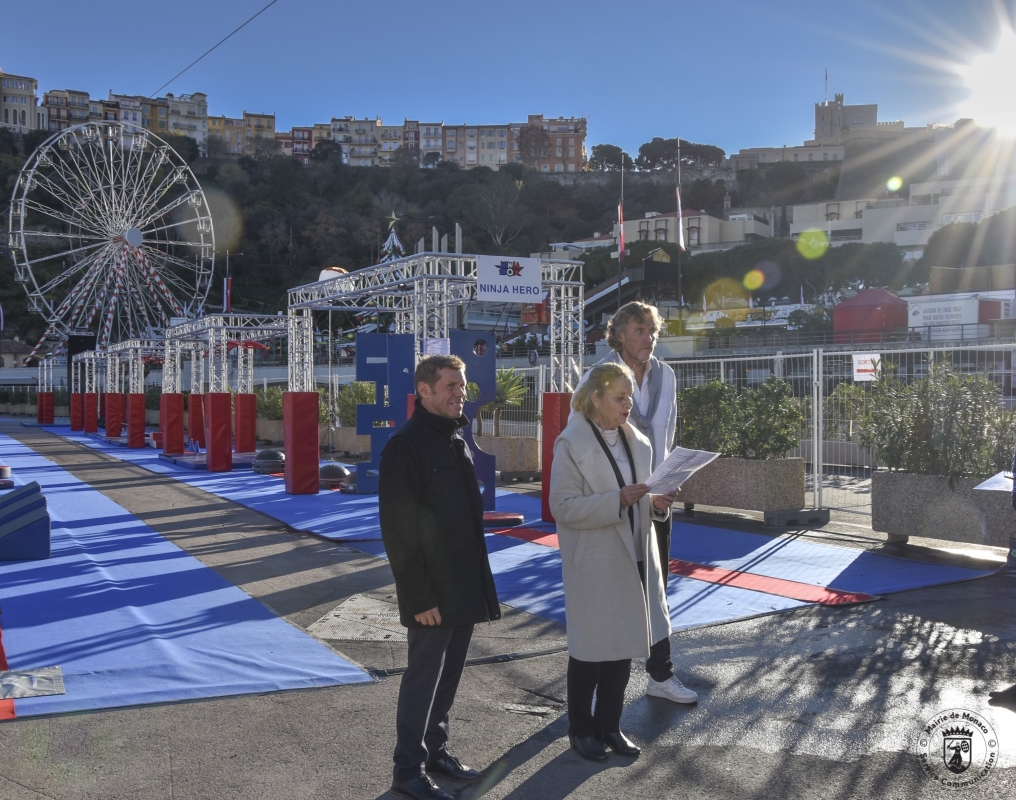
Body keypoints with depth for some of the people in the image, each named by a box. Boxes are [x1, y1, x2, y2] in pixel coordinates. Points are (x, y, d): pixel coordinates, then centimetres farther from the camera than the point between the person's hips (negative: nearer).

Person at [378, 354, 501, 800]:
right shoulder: (405, 446, -15)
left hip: (464, 586, 8)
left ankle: (436, 750, 31)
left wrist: (478, 580, 15)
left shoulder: (455, 442, 12)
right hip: (432, 594, -8)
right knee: (423, 677, 2)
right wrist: (419, 597, -18)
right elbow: (398, 529, -17)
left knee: (448, 675, 16)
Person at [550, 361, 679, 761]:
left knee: (624, 645, 15)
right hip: (593, 565, -6)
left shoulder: (637, 442, 7)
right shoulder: (572, 443, -13)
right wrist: (617, 500, -27)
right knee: (590, 650, 7)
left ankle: (608, 724, 32)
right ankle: (581, 729, 26)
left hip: (632, 559, 6)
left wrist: (657, 504, -5)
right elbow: (562, 506, -18)